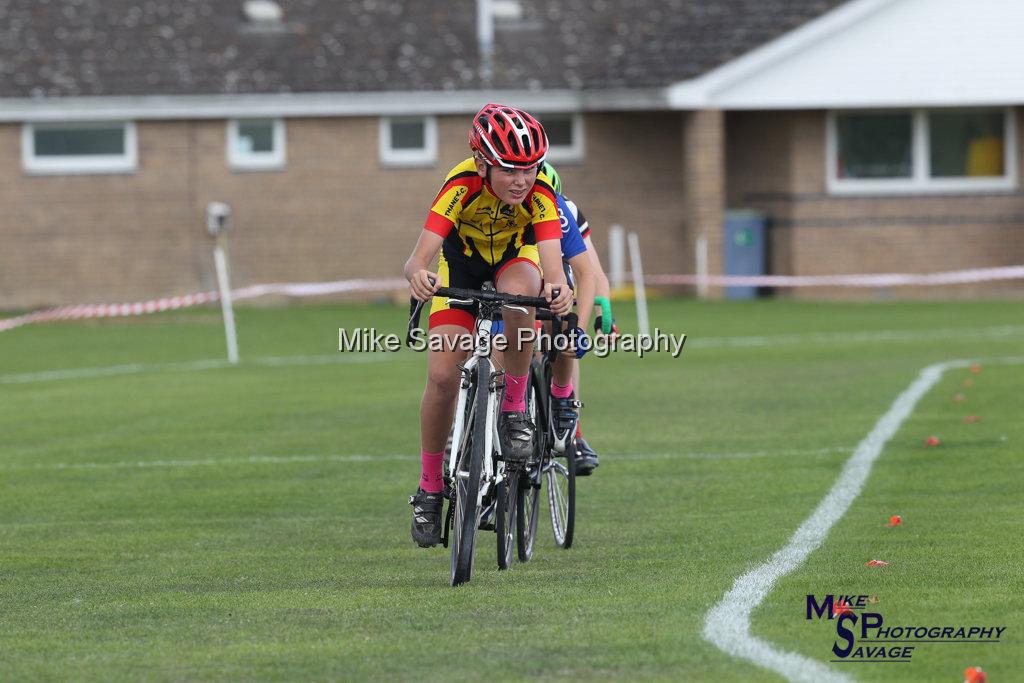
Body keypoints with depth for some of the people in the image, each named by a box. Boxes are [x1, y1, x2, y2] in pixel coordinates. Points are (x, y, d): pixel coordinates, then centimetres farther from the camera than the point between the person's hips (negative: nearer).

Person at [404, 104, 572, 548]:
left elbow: (552, 260, -44)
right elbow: (419, 256, -44)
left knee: (519, 296, -37)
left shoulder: (538, 191, -32)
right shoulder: (462, 185, -35)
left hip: (515, 256, 0)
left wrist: (557, 289, -67)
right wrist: (417, 274, -67)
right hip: (461, 260, 0)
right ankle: (430, 487, 6)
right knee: (442, 376, -13)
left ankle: (514, 408, -18)